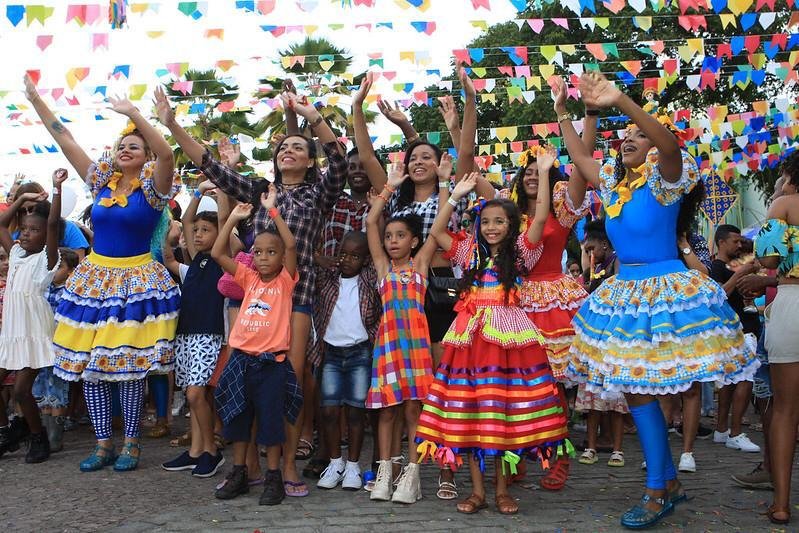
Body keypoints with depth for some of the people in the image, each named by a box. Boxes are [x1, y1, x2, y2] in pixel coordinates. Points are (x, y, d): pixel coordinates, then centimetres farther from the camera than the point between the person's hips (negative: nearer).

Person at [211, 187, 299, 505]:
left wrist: (272, 211, -17)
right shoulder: (249, 279, 8)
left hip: (272, 361, -5)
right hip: (241, 358, 5)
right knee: (237, 418, 12)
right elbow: (217, 253, 4)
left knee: (271, 419, 1)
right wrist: (234, 218, 0)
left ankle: (273, 478, 13)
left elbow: (291, 244, -18)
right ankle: (238, 474, 26)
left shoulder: (286, 281, -3)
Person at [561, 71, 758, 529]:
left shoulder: (664, 181, -7)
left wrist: (621, 102, -39)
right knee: (636, 390, 8)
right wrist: (563, 114, 18)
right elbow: (579, 156, 24)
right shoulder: (614, 183, 12)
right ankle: (670, 482, 21)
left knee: (643, 389, -7)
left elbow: (670, 144, -28)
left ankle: (657, 491, 5)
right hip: (624, 293, 7)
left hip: (664, 292, -7)